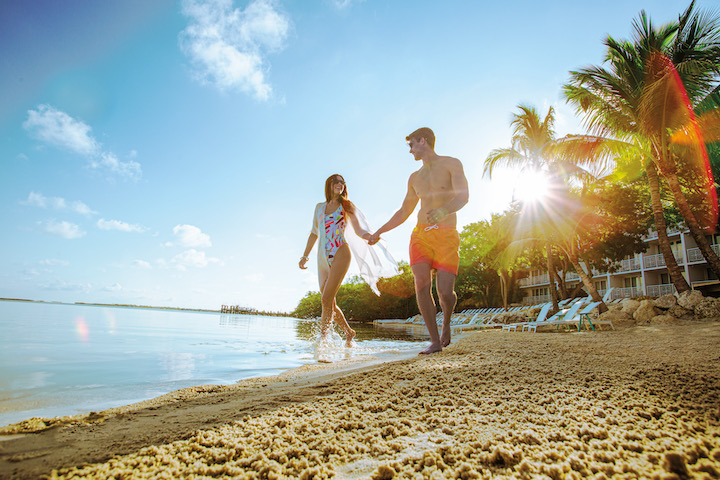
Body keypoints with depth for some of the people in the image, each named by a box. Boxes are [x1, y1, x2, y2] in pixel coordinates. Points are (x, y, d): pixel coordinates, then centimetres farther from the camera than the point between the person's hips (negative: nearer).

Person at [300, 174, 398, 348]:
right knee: (329, 303, 6)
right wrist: (305, 256, 19)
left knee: (326, 299, -17)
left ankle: (322, 339, -10)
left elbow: (358, 230, 4)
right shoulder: (320, 207, 17)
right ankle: (349, 332, 26)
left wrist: (371, 236, -18)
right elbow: (314, 234, 22)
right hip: (323, 257, 5)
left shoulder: (347, 206, 8)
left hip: (341, 253, -4)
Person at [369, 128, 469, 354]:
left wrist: (444, 210, -33)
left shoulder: (452, 164, 5)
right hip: (421, 235, 4)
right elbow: (404, 212, 25)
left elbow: (463, 196, -12)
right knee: (422, 283, -17)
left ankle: (446, 322, 21)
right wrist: (379, 232, 20)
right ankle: (435, 340, -7)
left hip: (447, 236, -3)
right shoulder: (415, 178, 19)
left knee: (445, 291, -13)